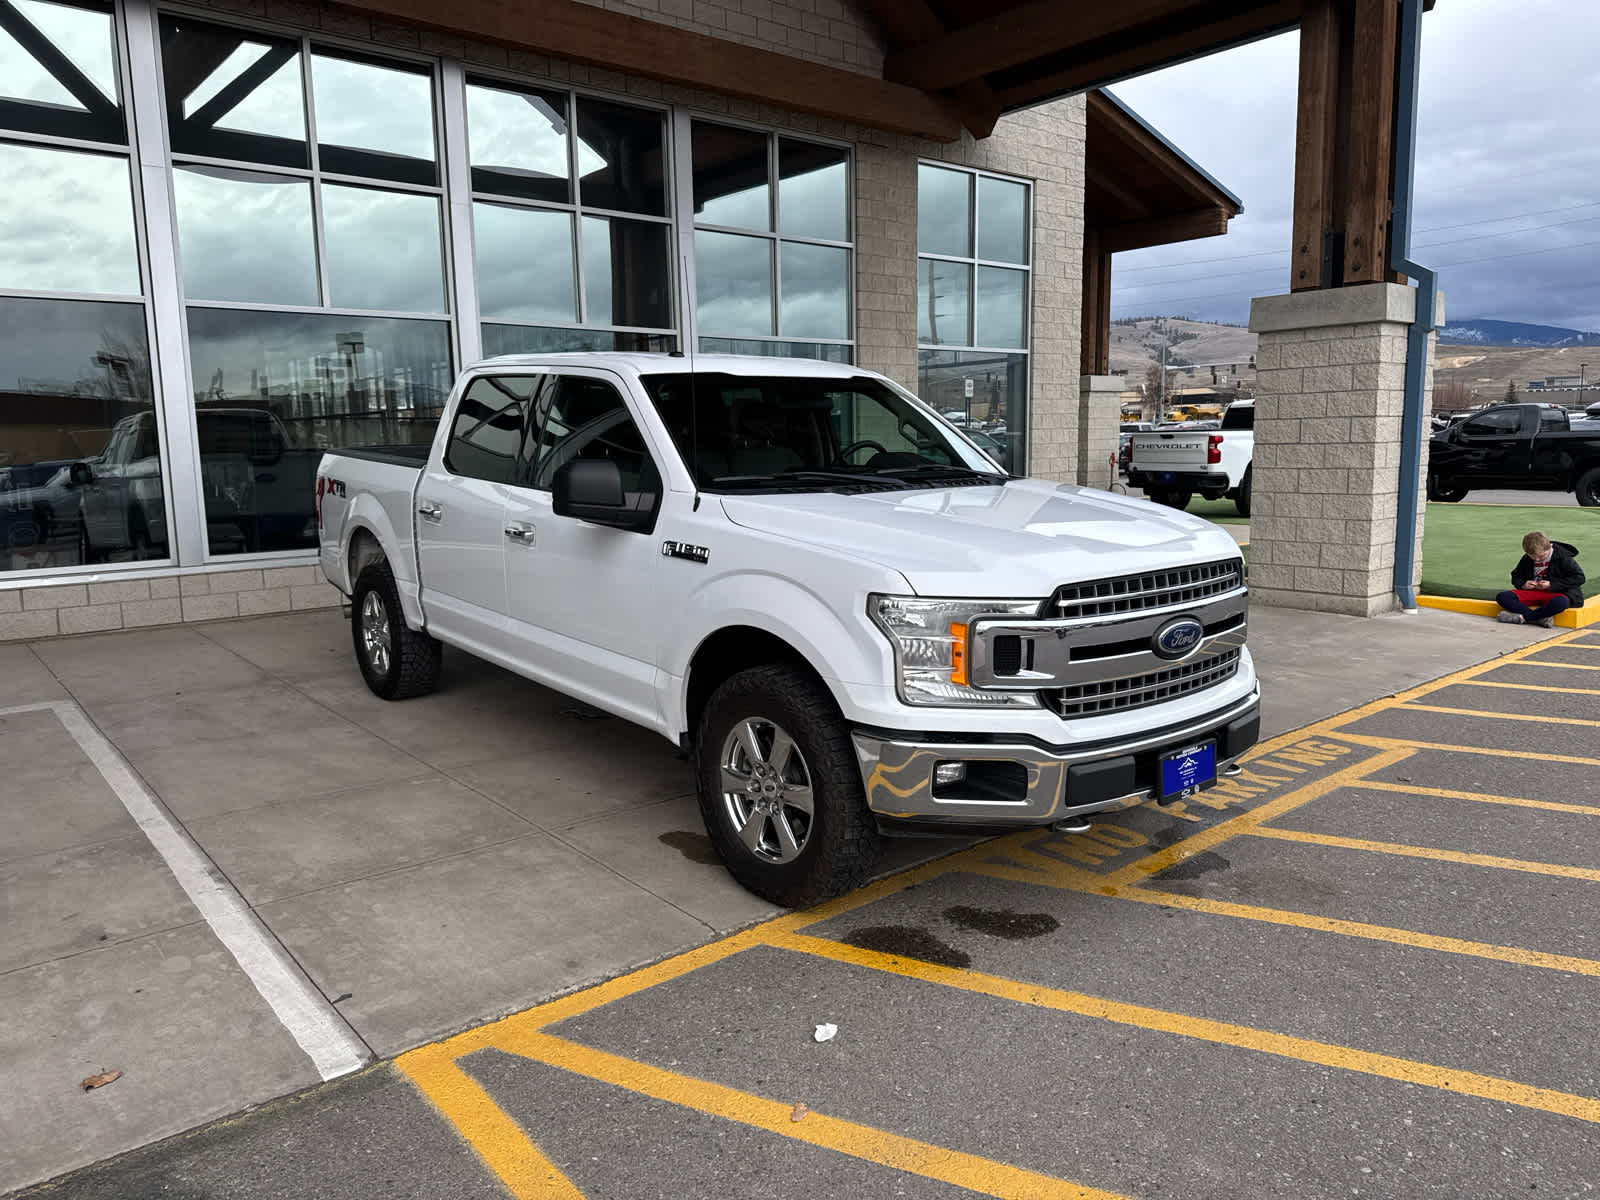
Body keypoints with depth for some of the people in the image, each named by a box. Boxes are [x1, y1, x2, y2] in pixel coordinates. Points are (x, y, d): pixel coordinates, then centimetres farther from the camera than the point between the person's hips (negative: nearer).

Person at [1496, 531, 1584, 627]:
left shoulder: (1563, 557, -9)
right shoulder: (1526, 559, 4)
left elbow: (1579, 578, -10)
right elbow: (1516, 576, 19)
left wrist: (1552, 585, -17)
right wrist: (1522, 584, -6)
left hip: (1556, 593, -4)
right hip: (1533, 592, 5)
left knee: (1560, 602, -43)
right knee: (1502, 597, -21)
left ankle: (1523, 617, -29)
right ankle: (1541, 618, -32)